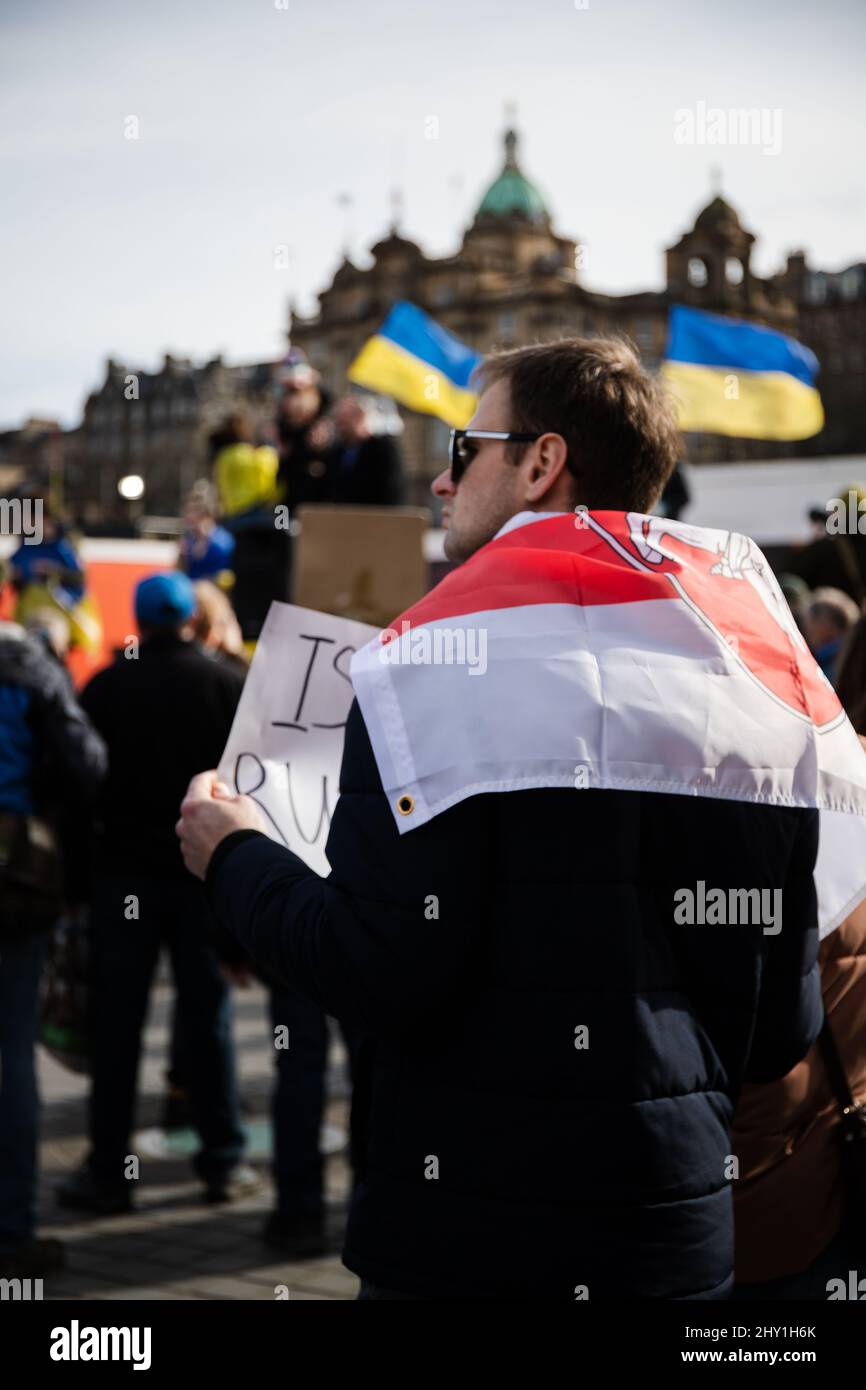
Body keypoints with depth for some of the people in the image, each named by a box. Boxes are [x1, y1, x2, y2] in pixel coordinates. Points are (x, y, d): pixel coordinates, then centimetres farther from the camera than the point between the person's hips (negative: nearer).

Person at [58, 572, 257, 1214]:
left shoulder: (105, 687, 0)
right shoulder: (228, 684, -2)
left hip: (124, 872, 0)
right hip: (207, 872, 0)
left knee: (117, 1024, 4)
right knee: (209, 1017, 7)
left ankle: (109, 1172, 6)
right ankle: (224, 1161, 11)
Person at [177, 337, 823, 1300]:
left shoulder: (442, 654, -13)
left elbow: (379, 973, -20)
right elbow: (785, 1021, 5)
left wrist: (235, 856, -1)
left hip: (471, 1230, -5)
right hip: (686, 1234, 6)